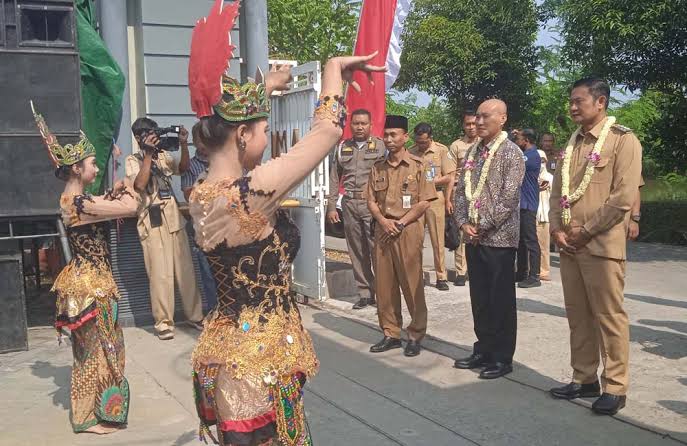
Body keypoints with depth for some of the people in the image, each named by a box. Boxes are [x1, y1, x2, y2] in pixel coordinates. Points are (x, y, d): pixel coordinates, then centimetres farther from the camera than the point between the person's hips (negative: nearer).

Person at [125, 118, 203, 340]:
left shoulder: (163, 155, 15)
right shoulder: (133, 160, 2)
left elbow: (183, 168, 1)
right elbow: (139, 185, -15)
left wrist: (184, 145, -12)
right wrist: (148, 154, -16)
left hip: (174, 217, 5)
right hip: (153, 221, -4)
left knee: (186, 269, 7)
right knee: (160, 274, -5)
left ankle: (195, 315, 16)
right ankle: (163, 321, 4)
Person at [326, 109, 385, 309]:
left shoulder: (380, 146, 3)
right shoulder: (342, 148, 14)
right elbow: (335, 179, 16)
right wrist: (331, 206, 11)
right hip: (349, 204, 4)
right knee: (357, 252, 7)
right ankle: (365, 293, 16)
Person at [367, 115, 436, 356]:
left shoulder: (418, 165, -2)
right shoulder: (377, 168, 12)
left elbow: (424, 202, -6)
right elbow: (371, 200, 11)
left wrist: (401, 223, -11)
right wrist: (383, 221, -7)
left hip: (409, 231, -5)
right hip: (382, 231, 5)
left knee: (412, 284, -1)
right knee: (384, 284, 6)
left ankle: (416, 335, 10)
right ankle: (391, 333, 17)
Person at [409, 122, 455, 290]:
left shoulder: (441, 150, -1)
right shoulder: (410, 152, 6)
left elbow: (448, 177, -3)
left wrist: (429, 182, -11)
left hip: (435, 198, -2)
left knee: (437, 240, 2)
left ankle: (441, 277, 10)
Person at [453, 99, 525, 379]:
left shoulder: (511, 153, -7)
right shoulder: (473, 153, 14)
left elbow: (508, 198, -15)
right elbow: (461, 191, 13)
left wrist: (483, 227, -14)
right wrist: (463, 223, -2)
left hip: (499, 239, -6)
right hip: (473, 238, 7)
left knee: (501, 301, 2)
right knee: (479, 299, 13)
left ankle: (502, 358, 12)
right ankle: (483, 351, 25)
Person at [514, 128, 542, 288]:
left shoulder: (533, 155, -14)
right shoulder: (526, 155, 17)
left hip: (527, 204, -10)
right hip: (520, 203, 10)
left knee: (530, 240, -7)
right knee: (520, 239, 13)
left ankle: (534, 277, -4)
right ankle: (522, 273, 21)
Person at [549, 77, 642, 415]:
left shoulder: (623, 140, -6)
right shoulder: (570, 145, 16)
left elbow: (624, 197, -14)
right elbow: (557, 192, 16)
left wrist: (586, 231, -12)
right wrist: (557, 229, -1)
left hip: (602, 245, -7)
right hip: (568, 245, 7)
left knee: (608, 317, -1)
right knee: (578, 316, 11)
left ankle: (614, 387, 10)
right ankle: (584, 379, 22)